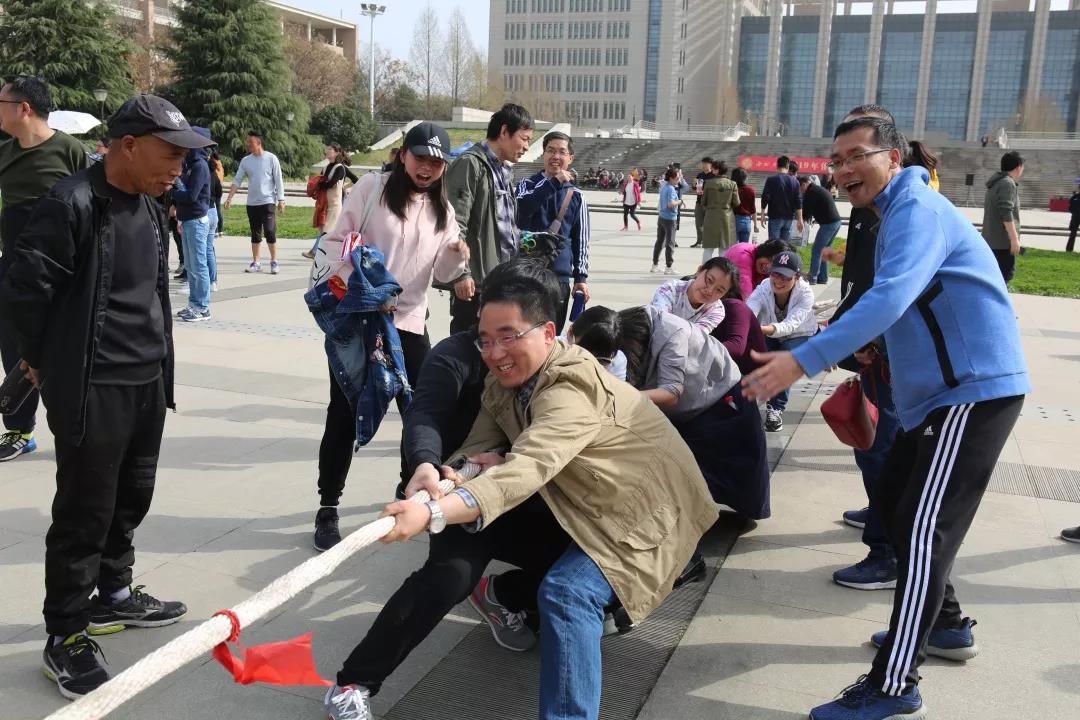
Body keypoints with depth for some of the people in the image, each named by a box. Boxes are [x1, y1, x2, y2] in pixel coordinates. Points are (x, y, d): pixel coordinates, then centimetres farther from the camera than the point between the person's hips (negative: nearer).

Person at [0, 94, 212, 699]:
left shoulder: (150, 209, 9)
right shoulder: (72, 204, -18)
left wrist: (157, 359, 16)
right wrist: (50, 359, -1)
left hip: (149, 382, 8)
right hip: (93, 390, -8)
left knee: (132, 497, 19)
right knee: (85, 511, 2)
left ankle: (112, 595, 38)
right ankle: (66, 635, 18)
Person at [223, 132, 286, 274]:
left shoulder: (271, 158, -4)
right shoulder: (245, 160, 6)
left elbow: (278, 180, -4)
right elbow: (237, 180, 6)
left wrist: (281, 200, -8)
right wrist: (229, 198, -3)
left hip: (268, 202, -4)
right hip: (252, 203, 4)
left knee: (270, 232, -7)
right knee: (255, 234, 9)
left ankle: (274, 262, 3)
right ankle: (255, 263, 15)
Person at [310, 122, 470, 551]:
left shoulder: (442, 209, 7)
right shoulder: (372, 187, -5)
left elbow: (442, 273, 8)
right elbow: (333, 242, -3)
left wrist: (457, 255, -13)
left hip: (408, 321, 4)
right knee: (344, 413, 2)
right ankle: (328, 508, 14)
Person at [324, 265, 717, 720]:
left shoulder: (572, 391, -32)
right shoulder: (504, 382, -3)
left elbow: (527, 469, -45)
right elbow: (481, 445, -8)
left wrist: (433, 514, -57)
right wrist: (456, 471, -33)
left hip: (647, 509, -9)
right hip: (589, 504, 9)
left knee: (567, 592, -28)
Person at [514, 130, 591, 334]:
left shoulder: (576, 196, 8)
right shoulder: (528, 184, 4)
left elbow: (580, 239, 10)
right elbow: (522, 208, -19)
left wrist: (581, 277, 6)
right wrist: (554, 182, -22)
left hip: (560, 277, 2)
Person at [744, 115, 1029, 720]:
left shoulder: (917, 210, -17)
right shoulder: (899, 212, 16)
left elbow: (890, 298, -33)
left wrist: (803, 361, -39)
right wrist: (858, 348, 14)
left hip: (976, 388, -10)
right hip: (941, 388, 10)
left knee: (923, 528, -11)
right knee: (899, 505, 18)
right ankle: (943, 620, 34)